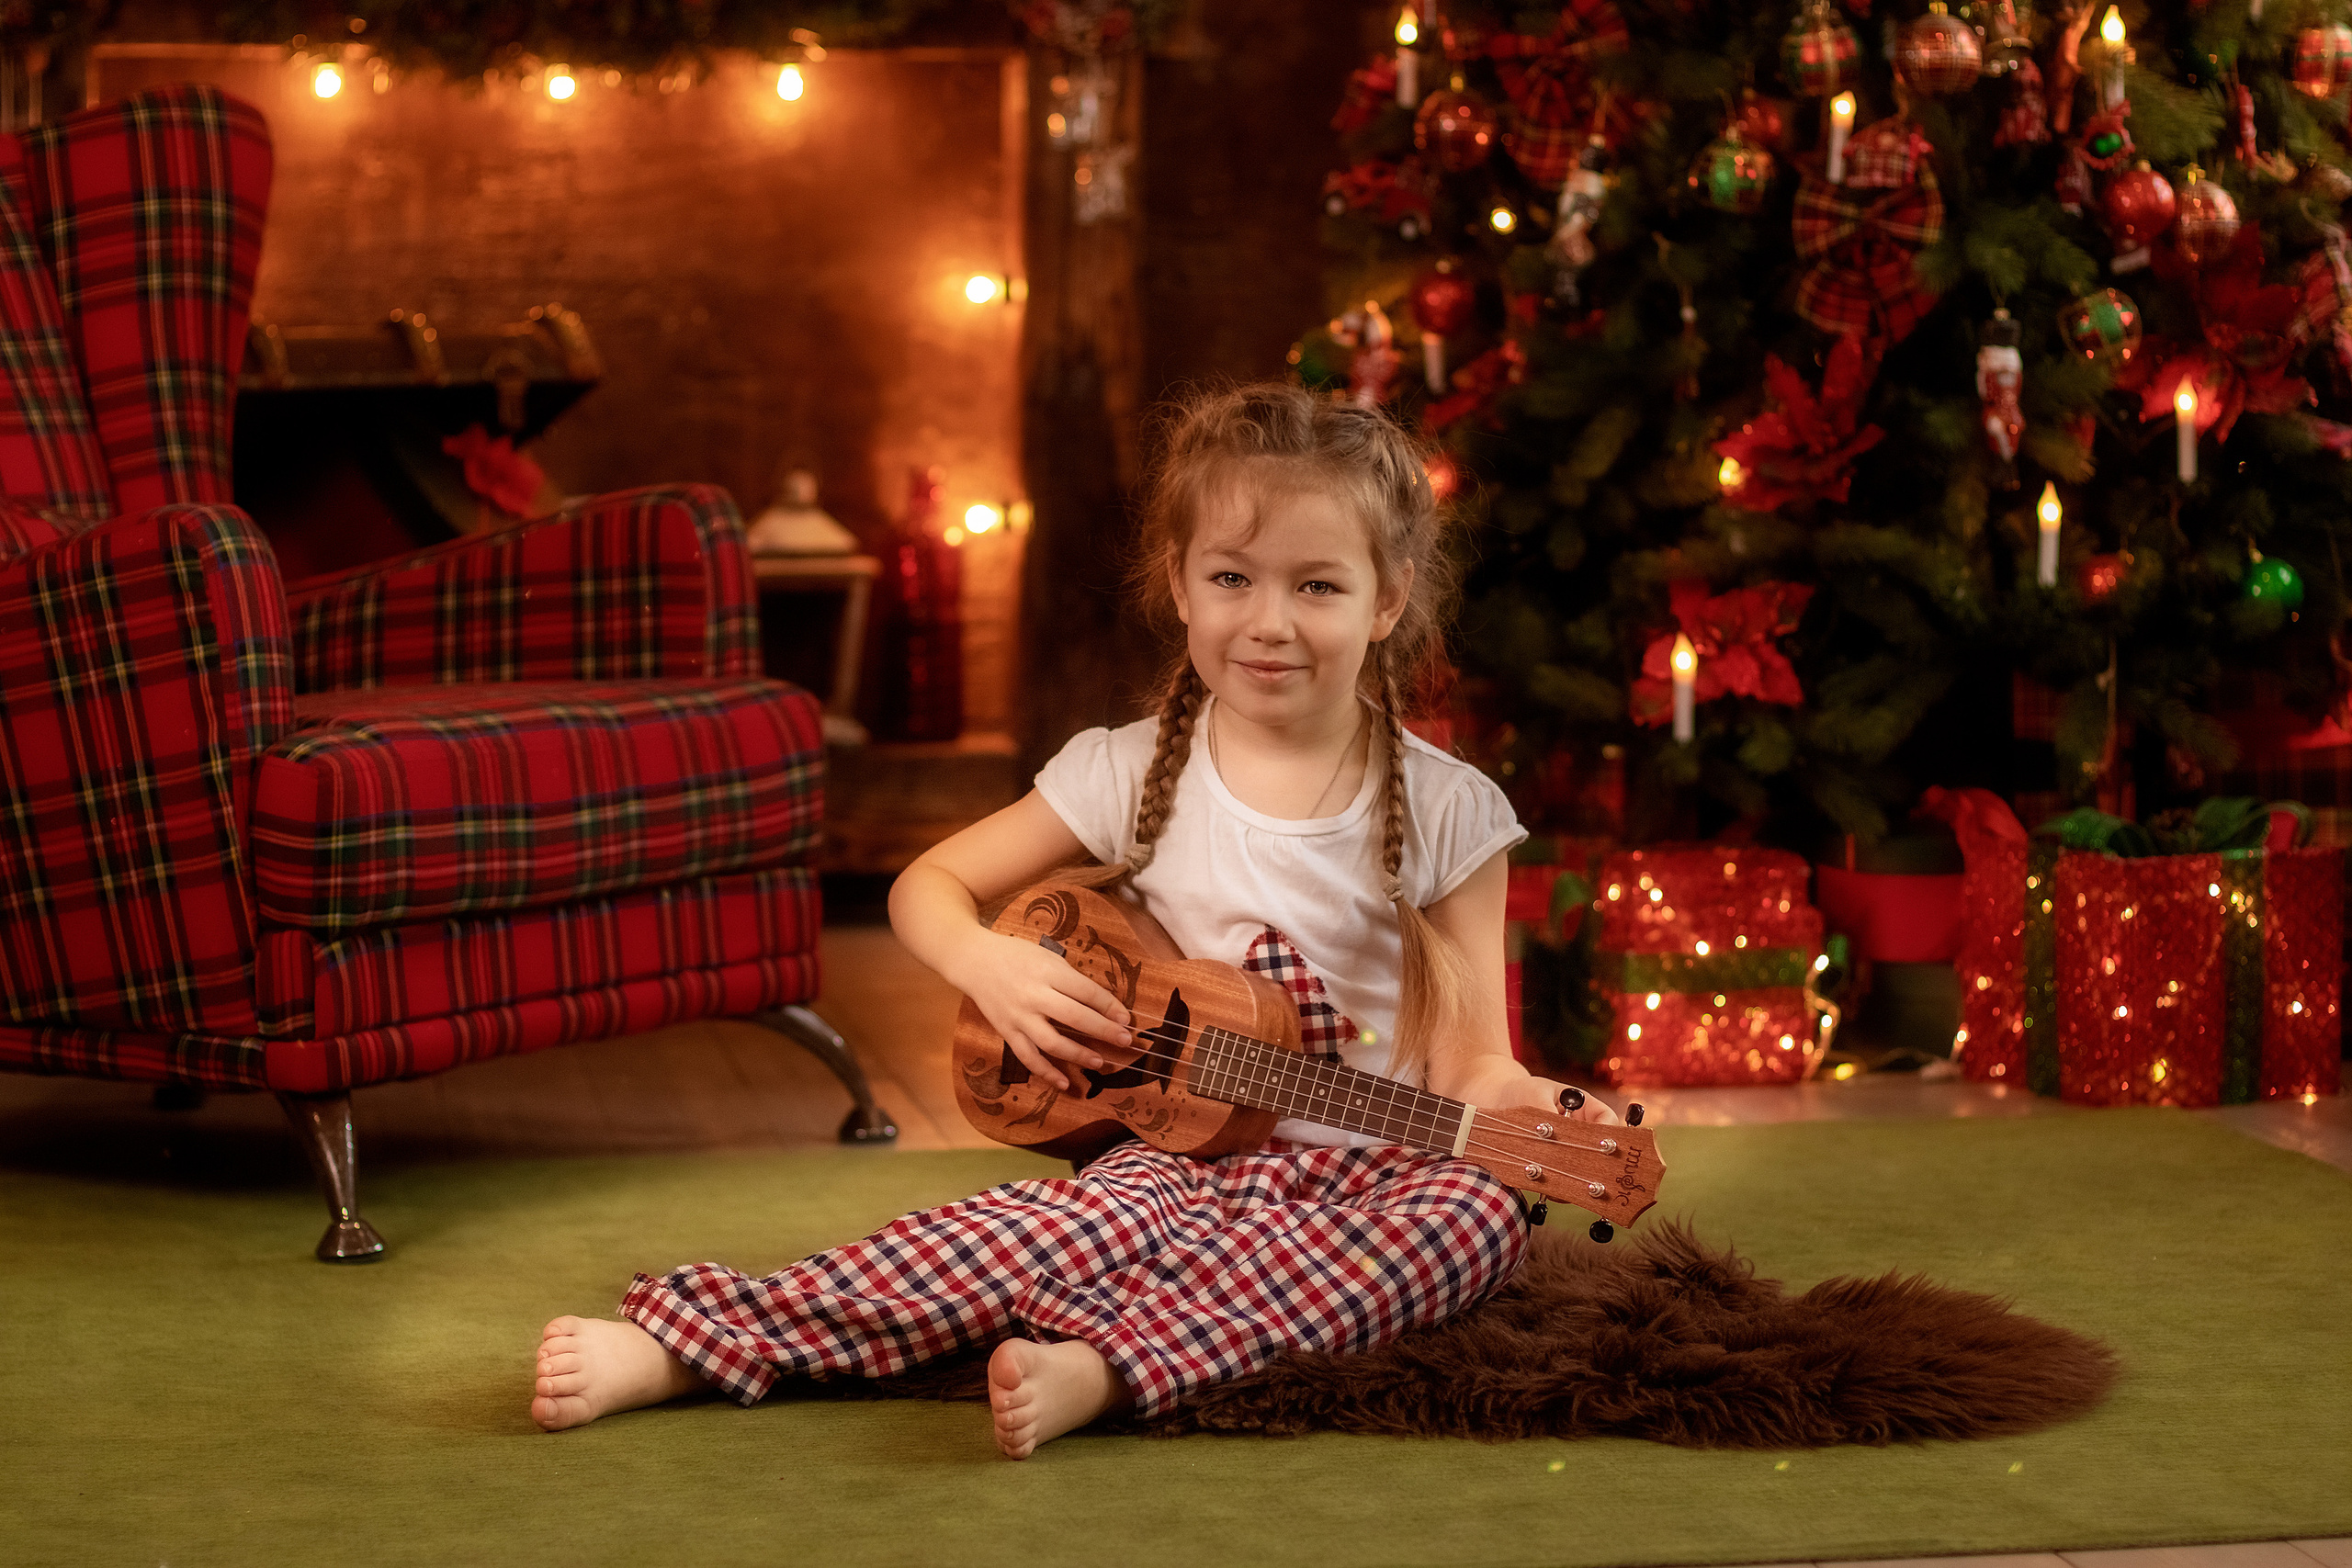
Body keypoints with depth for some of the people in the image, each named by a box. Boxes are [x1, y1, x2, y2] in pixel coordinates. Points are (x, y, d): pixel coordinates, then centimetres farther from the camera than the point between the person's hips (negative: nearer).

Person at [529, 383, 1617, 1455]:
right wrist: (988, 963, -10)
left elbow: (1466, 1061, 2)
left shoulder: (1445, 812, 1)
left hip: (1370, 1173, 1)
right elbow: (927, 884, 13)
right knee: (1106, 1218, -34)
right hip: (1187, 1154, -1)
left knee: (1480, 1208, -33)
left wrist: (1519, 1103, -22)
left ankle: (1104, 1365, -49)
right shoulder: (1133, 775, 4)